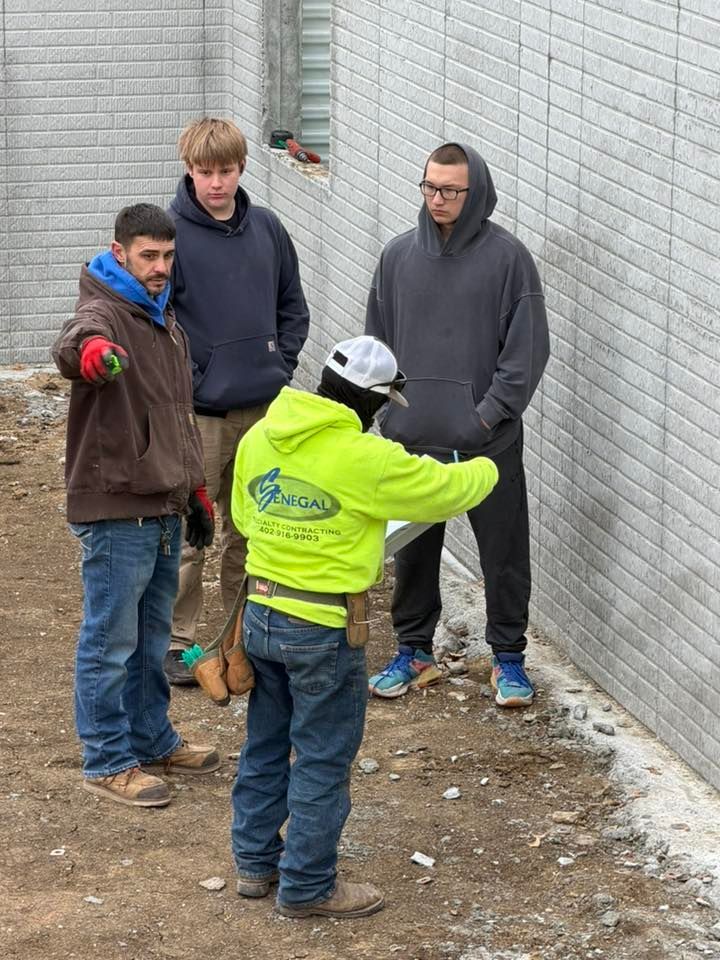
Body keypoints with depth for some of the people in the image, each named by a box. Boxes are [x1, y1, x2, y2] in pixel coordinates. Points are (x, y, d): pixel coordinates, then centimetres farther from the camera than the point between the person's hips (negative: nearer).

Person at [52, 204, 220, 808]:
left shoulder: (166, 321, 12)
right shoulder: (105, 313, -16)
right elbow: (72, 345, -43)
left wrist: (195, 487, 23)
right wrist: (90, 350, -67)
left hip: (164, 509, 9)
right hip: (115, 513, -9)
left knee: (152, 638, 20)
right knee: (110, 644, 1)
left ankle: (153, 740, 33)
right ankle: (108, 762, 10)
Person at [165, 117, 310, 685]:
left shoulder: (267, 228, 6)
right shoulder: (172, 233, -10)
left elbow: (292, 306, 15)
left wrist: (280, 367, 4)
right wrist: (186, 382, -14)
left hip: (263, 408, 5)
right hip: (198, 411, -5)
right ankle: (179, 639, 9)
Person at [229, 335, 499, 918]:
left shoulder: (258, 439, 1)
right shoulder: (364, 459, -20)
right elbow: (446, 489, -7)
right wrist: (484, 471, 14)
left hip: (261, 613, 7)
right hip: (324, 629, -7)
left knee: (266, 745, 21)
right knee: (323, 760, 6)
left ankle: (255, 860, 32)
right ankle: (307, 886, 14)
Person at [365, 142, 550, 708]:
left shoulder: (508, 257, -6)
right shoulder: (399, 256, 6)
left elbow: (527, 348, -7)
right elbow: (377, 342, 13)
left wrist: (489, 414, -13)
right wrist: (387, 411, 5)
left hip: (488, 442, -3)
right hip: (412, 438, 3)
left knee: (504, 551, 4)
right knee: (413, 550, 12)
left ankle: (508, 657, 17)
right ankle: (414, 651, 26)